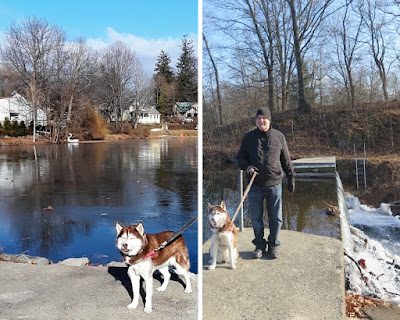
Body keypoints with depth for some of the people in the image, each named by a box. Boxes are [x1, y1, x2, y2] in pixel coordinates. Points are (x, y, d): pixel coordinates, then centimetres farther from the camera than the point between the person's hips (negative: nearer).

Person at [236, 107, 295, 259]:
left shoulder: (279, 136, 5)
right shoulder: (248, 137, 5)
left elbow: (286, 160, 11)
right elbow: (240, 157, 12)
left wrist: (291, 178, 9)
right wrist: (247, 167, -8)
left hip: (274, 184, 0)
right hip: (255, 185, 0)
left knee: (275, 218, 7)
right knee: (255, 217, 7)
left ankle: (273, 245, 24)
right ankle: (259, 245, 24)